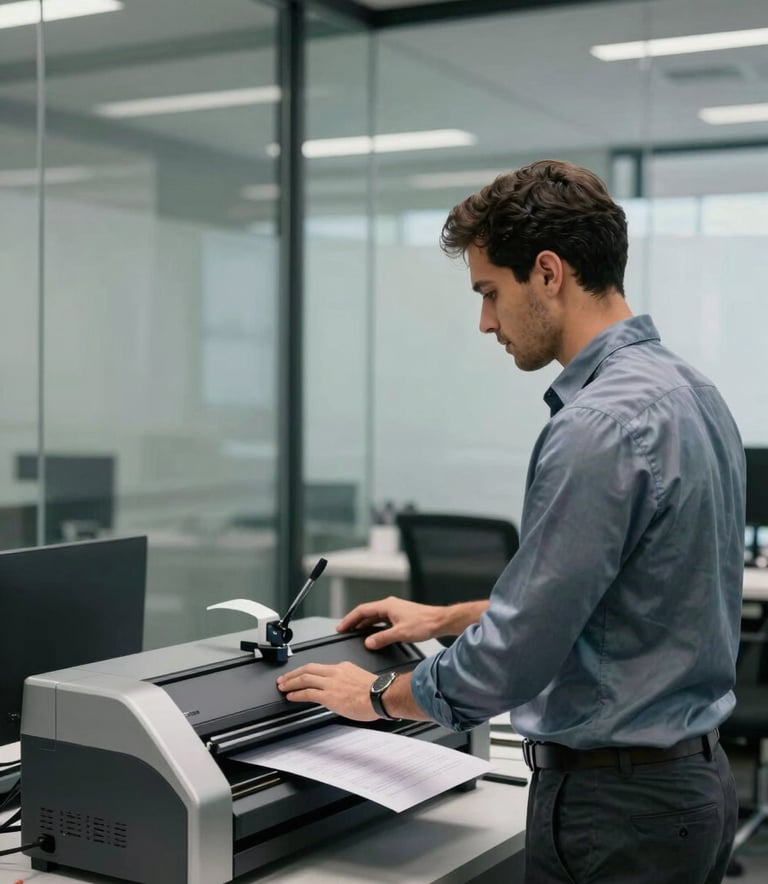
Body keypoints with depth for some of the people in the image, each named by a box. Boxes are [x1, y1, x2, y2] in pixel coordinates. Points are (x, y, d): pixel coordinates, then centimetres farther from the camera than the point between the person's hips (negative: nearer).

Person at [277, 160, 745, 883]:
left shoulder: (599, 425, -24)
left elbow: (516, 654, -22)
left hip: (614, 802, -9)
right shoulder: (688, 392, 7)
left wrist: (381, 697, -4)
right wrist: (445, 618, 21)